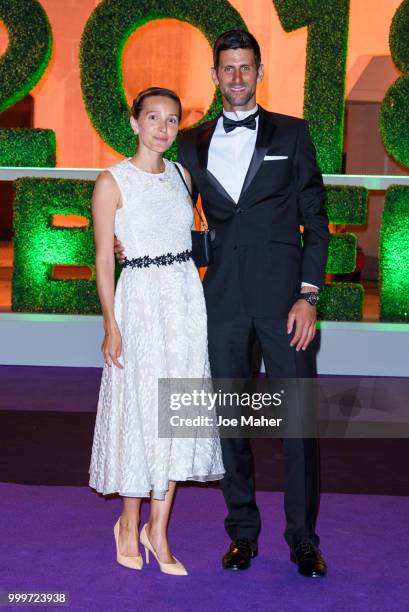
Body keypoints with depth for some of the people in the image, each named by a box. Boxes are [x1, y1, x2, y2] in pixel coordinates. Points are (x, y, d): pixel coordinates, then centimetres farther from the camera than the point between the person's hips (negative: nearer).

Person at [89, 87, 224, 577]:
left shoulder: (181, 175, 11)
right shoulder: (112, 181, -5)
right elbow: (104, 258, -6)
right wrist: (110, 324, -12)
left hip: (187, 301, 5)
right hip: (140, 302, -5)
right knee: (140, 412, 3)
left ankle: (158, 530, 18)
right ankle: (129, 524, 23)